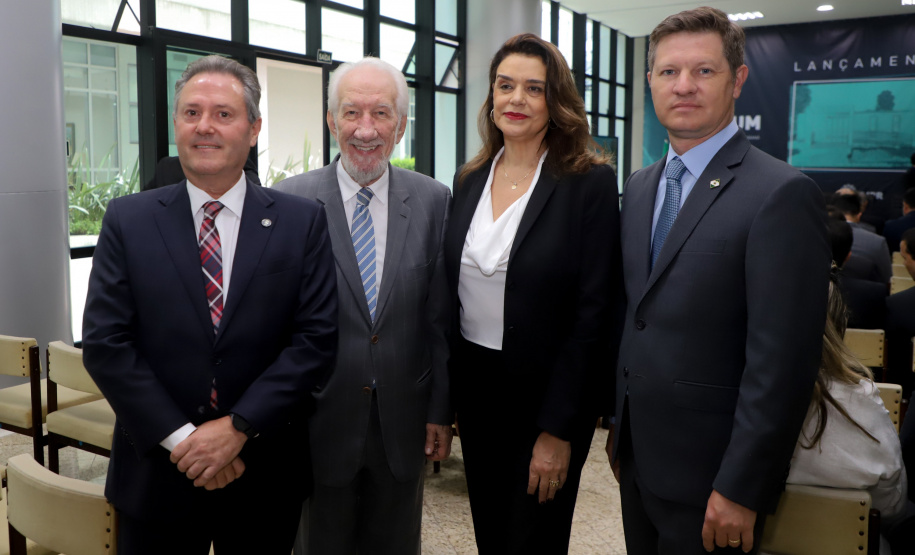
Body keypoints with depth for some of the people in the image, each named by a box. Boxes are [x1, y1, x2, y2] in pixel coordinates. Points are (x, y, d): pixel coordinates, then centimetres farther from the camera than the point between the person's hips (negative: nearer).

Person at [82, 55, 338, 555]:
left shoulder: (302, 222, -2)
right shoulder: (128, 220, 0)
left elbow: (316, 337, -7)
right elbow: (104, 342, -5)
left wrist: (239, 426, -14)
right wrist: (179, 438, -13)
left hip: (266, 476, 0)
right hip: (157, 474, 0)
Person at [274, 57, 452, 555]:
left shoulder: (433, 201, -3)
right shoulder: (291, 201, -8)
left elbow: (440, 317, 0)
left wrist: (441, 410, 2)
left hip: (403, 420, 2)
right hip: (320, 419, -1)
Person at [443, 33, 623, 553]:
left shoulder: (591, 181, -12)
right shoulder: (470, 180, 4)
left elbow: (593, 312, -15)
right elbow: (453, 293, 9)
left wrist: (558, 430, -16)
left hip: (547, 392, -5)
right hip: (473, 387, 5)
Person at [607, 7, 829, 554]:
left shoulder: (782, 194, -16)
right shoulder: (639, 188, 7)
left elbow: (782, 361, -19)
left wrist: (740, 490, -18)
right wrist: (619, 427, 12)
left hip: (707, 476, -6)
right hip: (639, 459, 7)